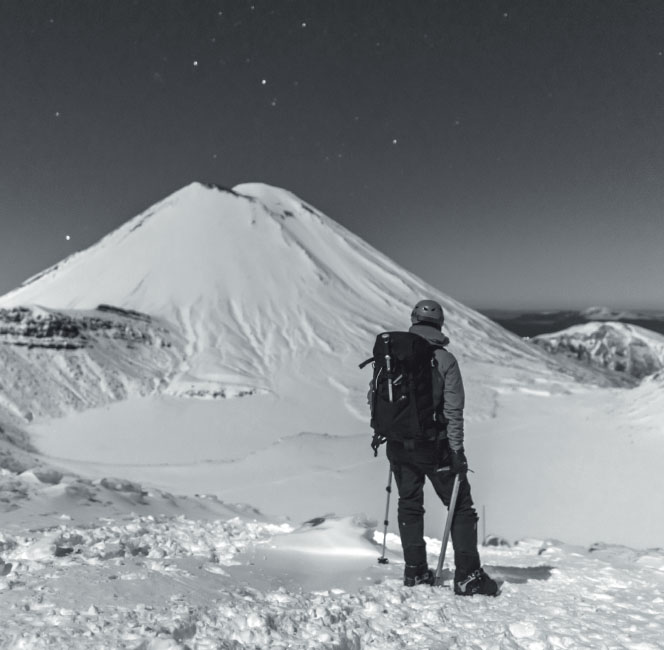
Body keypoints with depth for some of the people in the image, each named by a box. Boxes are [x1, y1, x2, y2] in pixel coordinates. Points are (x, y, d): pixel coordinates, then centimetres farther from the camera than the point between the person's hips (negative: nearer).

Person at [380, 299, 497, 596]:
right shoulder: (444, 360, -11)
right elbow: (454, 410, -12)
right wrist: (457, 451, -7)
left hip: (399, 446, 4)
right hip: (433, 446, -4)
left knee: (409, 506, 18)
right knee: (461, 507, 9)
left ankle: (415, 571, 24)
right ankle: (467, 576, 11)